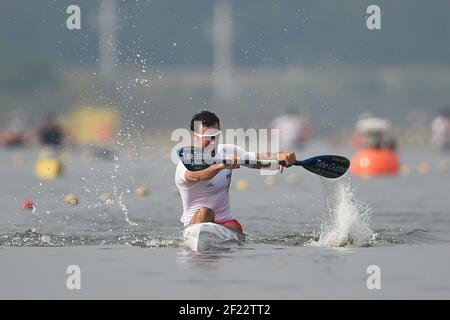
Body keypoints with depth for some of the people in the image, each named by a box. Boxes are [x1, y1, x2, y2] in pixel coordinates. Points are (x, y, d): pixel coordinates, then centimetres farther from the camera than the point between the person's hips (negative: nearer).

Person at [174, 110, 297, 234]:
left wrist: (281, 157, -27)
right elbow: (196, 177, -40)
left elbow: (260, 159, -4)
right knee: (205, 212, -35)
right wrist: (221, 165, -59)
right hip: (194, 223, -4)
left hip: (226, 222, 4)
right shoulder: (185, 165, -15)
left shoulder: (228, 152, 5)